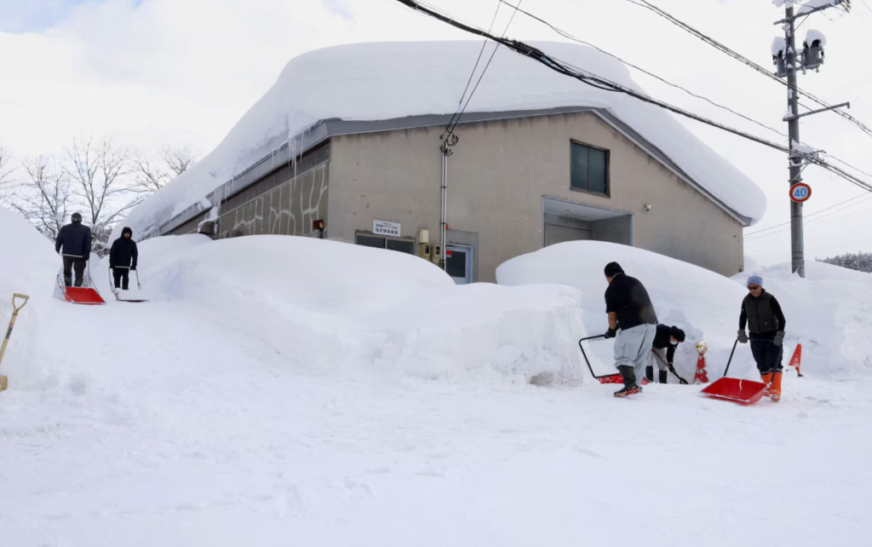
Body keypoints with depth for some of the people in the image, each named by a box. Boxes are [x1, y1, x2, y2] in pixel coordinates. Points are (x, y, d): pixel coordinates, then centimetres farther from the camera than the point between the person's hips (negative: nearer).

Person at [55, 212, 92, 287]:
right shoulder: (86, 229, -3)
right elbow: (88, 243, -8)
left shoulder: (64, 228, 4)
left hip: (67, 254, 2)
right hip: (80, 255, -2)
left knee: (67, 272, 19)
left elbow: (58, 241, 5)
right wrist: (86, 254, -7)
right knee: (79, 274, 5)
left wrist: (57, 250, 16)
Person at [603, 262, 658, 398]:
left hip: (632, 326, -7)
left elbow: (612, 316, 2)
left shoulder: (611, 290, 2)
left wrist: (612, 331, 22)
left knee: (623, 357, 1)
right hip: (651, 323, 7)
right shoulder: (636, 281, 19)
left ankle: (630, 385, -14)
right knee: (641, 358, 18)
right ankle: (634, 384, 23)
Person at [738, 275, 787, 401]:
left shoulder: (770, 299, -13)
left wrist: (780, 335, -18)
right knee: (762, 366, 8)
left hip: (772, 337, -4)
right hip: (756, 338, 4)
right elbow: (743, 317, 15)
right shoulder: (746, 301, 0)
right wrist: (741, 332, 6)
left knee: (774, 364, -10)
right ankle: (768, 388, 18)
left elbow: (781, 318, -11)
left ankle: (775, 391, -12)